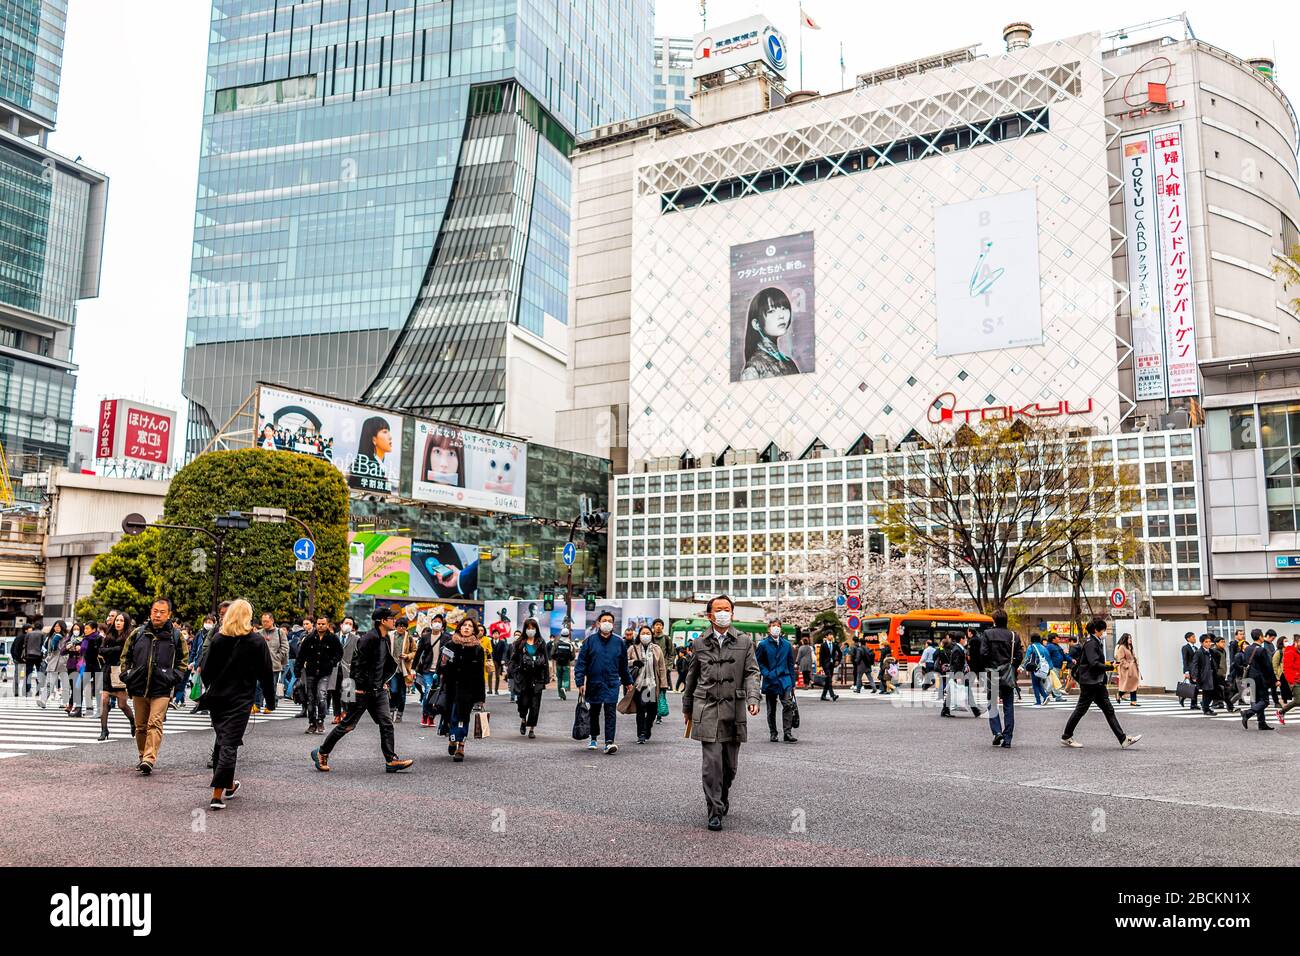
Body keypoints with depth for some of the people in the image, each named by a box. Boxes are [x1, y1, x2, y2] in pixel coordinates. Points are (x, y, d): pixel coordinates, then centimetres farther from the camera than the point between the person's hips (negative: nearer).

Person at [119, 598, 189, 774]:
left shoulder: (175, 636, 2)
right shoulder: (138, 633, 6)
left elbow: (183, 660, 11)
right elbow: (125, 656, 17)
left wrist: (175, 677, -1)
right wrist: (126, 675, 6)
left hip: (162, 689, -3)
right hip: (138, 687, 3)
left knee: (155, 724, -14)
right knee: (140, 726, 12)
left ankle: (149, 759, -20)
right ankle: (143, 757, 27)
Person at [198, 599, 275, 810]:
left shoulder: (218, 638, 2)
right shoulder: (257, 642, -6)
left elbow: (207, 669, 7)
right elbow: (266, 674, -4)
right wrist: (270, 701, 4)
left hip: (216, 698, 4)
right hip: (240, 701, -4)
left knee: (221, 740, 18)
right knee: (230, 744, -4)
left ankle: (228, 785, 31)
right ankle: (217, 795, -11)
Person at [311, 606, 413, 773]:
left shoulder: (385, 640, 11)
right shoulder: (368, 638, -18)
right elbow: (358, 664, -20)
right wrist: (359, 688, -20)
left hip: (378, 690, 8)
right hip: (362, 690, -8)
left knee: (387, 723, 0)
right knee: (348, 725, 2)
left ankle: (391, 760, 0)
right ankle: (321, 753, 18)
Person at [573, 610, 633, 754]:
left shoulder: (619, 642, 4)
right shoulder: (590, 640, -2)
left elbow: (624, 665, 13)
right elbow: (581, 662, -3)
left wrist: (628, 682, 18)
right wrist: (580, 682, -11)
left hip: (612, 684, 0)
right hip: (594, 683, 0)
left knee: (611, 712, -9)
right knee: (594, 712, 15)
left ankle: (609, 742, -12)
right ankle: (593, 739, 31)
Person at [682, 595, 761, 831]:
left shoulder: (744, 642, 5)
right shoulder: (700, 643, 8)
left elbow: (752, 673, 1)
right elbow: (692, 676, 16)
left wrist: (752, 699, -15)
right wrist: (687, 707, 20)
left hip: (734, 708, 1)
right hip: (707, 709, -1)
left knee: (730, 764, 10)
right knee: (711, 762, -8)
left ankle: (722, 797, 35)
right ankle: (715, 811, 0)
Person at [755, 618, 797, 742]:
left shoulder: (786, 644, 7)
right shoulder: (763, 644, -2)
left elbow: (791, 664, 11)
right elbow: (758, 662, 3)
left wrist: (792, 683, 9)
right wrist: (766, 674, -11)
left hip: (785, 680, 1)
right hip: (770, 681, -1)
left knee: (788, 705, -14)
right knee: (771, 709, 9)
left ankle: (787, 733, -11)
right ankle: (773, 733, 21)